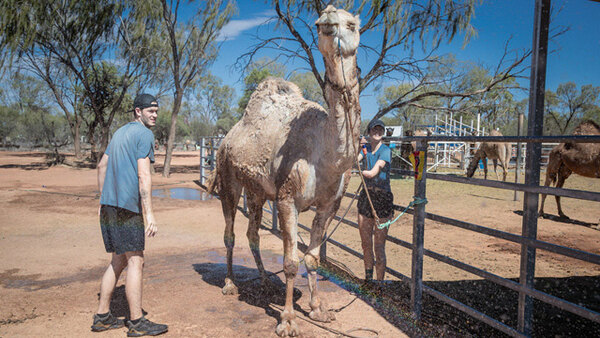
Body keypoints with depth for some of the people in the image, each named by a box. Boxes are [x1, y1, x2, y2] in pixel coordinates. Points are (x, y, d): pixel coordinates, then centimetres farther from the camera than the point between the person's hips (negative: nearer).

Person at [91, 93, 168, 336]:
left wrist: (103, 201, 26)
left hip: (109, 205, 9)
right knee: (135, 262, -3)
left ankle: (102, 316, 21)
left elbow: (102, 166, 23)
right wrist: (149, 214, -17)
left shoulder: (120, 132, 20)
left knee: (119, 260, 16)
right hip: (127, 206, -9)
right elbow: (143, 175, -16)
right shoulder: (144, 134, -7)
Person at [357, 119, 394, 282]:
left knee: (379, 247, -3)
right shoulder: (366, 147, 10)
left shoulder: (386, 150, -10)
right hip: (366, 195, 6)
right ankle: (368, 278, 34)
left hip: (382, 198, -6)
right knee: (365, 243, 15)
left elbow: (373, 173, -18)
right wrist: (357, 147, -17)